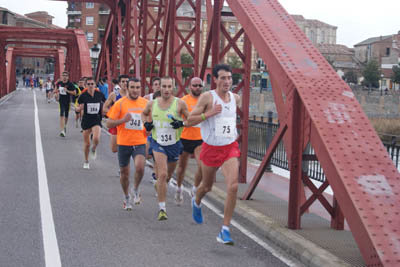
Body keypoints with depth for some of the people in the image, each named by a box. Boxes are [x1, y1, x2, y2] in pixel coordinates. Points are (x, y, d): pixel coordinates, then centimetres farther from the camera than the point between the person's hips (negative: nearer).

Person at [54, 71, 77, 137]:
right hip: (61, 101, 1)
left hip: (67, 101, -1)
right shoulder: (59, 83, 0)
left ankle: (64, 126, 45)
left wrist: (67, 91, -22)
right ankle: (62, 130, -16)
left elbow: (74, 93, -12)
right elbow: (56, 87, 23)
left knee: (66, 116, 14)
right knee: (62, 115, -12)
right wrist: (57, 93, 8)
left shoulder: (70, 84, -10)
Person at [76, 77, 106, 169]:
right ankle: (86, 161, 29)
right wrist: (80, 108, -18)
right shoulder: (83, 96, -5)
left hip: (97, 120, 0)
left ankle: (93, 149, 12)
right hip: (86, 120, 0)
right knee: (87, 143, 7)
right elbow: (78, 109, 4)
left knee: (96, 139, -25)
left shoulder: (99, 94, -2)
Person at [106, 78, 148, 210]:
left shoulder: (146, 103, 3)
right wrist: (123, 120, -21)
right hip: (124, 143, 0)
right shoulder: (120, 103, -5)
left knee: (140, 167, -22)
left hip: (140, 142, 0)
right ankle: (127, 198, 34)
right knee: (124, 173, 11)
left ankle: (136, 189, 8)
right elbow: (109, 124, -5)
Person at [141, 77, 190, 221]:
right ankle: (162, 208, -12)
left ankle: (159, 184, 55)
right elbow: (144, 113, 20)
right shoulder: (152, 103, -2)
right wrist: (146, 123, 0)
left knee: (168, 175, 18)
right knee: (162, 174, -18)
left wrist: (182, 123, -20)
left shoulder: (179, 103, -9)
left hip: (174, 144, 1)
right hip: (158, 143, -1)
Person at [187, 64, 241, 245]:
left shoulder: (235, 98, 3)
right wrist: (209, 113, -24)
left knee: (233, 186, -18)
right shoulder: (208, 97, -11)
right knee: (207, 186, 18)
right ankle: (196, 203, 56)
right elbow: (189, 121, -12)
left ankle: (225, 230, -12)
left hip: (230, 148, 2)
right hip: (211, 148, -2)